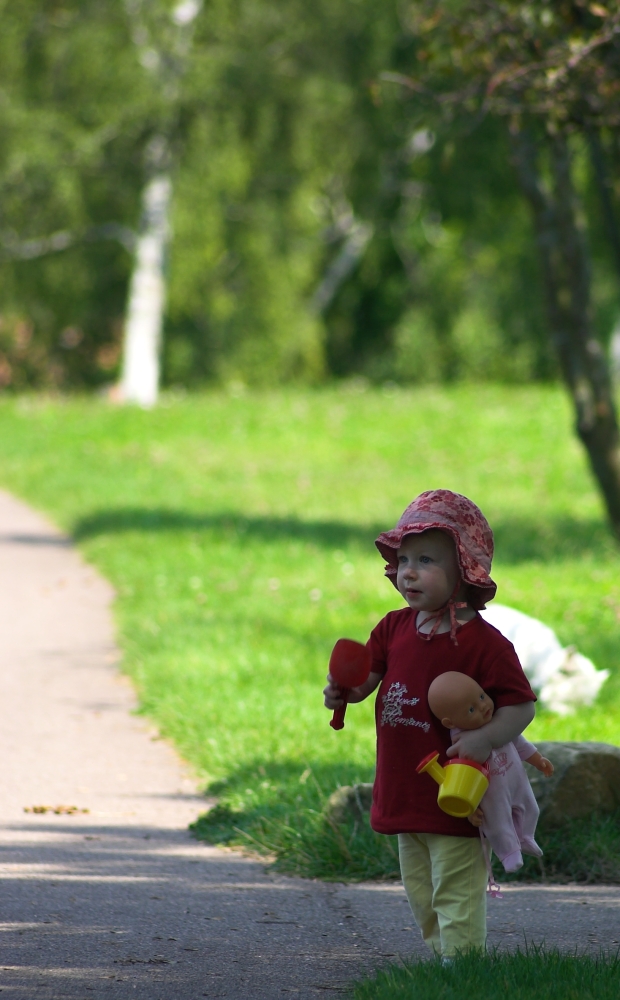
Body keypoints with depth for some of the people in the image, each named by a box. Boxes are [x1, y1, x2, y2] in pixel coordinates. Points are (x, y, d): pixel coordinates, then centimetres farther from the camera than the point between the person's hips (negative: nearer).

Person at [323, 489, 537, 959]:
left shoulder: (483, 642, -15)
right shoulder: (395, 628, 6)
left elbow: (521, 705, -16)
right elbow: (365, 677, 3)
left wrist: (487, 738, -33)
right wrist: (342, 692, -19)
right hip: (404, 793, 7)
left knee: (456, 894, -4)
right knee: (420, 892, 19)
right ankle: (438, 956, 32)